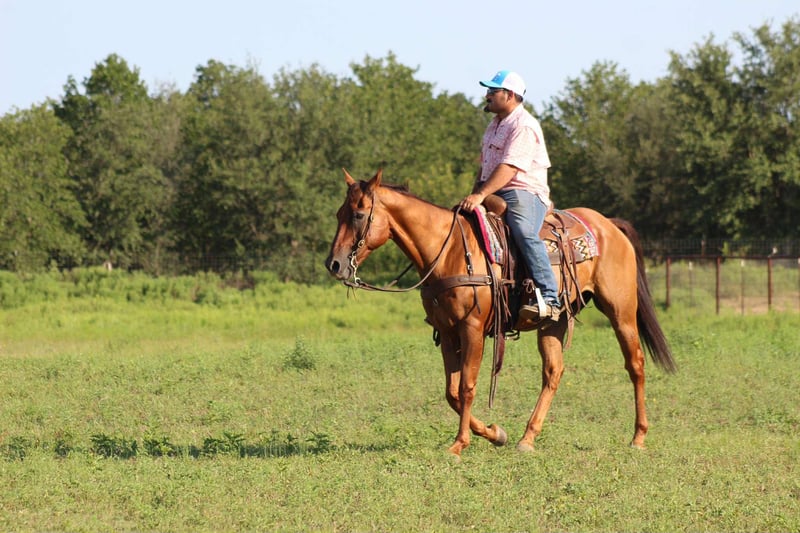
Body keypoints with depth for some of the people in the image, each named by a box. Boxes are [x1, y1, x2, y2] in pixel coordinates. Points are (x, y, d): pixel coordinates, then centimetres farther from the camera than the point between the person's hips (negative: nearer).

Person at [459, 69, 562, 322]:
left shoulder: (523, 126, -12)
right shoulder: (495, 125, 21)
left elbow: (510, 168, -23)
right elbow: (485, 165, 28)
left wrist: (481, 195, -32)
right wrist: (474, 194, 13)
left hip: (524, 193, -10)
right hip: (495, 195, 10)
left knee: (524, 233, -34)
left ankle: (549, 299, -40)